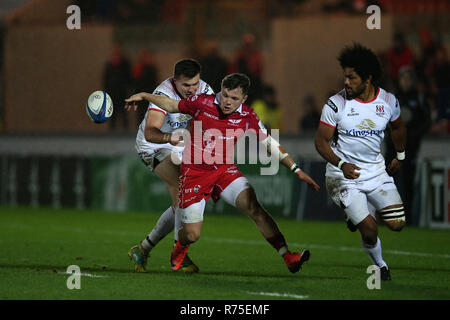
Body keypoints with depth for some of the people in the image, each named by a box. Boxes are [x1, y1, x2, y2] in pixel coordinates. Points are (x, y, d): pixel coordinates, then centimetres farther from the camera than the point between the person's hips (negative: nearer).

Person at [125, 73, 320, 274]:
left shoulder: (247, 117, -7)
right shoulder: (202, 103, -11)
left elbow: (270, 144, 2)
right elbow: (173, 106, 8)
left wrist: (296, 170, -1)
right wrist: (144, 96, 7)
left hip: (224, 170, 1)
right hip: (195, 172, -1)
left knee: (254, 207, -24)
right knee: (192, 235, -5)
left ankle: (288, 258, -26)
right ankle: (179, 250, 35)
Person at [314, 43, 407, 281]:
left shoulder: (388, 101, -5)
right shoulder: (336, 104, -14)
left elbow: (397, 127, 17)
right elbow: (321, 141, -9)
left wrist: (400, 157, 26)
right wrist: (341, 165, -24)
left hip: (376, 170, 3)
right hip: (344, 175, -3)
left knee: (396, 224, -6)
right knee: (370, 230, -13)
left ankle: (366, 211, 26)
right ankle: (379, 265, 17)